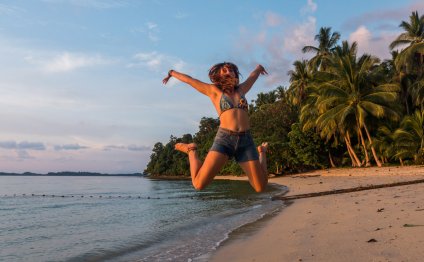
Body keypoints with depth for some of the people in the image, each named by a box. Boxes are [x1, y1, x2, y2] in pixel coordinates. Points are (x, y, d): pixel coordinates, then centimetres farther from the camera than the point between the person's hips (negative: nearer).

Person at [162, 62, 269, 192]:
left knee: (260, 187, 3)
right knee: (199, 184, -13)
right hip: (224, 139, -3)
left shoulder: (241, 89, 22)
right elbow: (188, 79, 22)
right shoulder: (214, 90, 13)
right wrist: (172, 72, 36)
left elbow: (253, 75, 42)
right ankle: (191, 151, 17)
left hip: (245, 140, 3)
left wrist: (259, 67, 63)